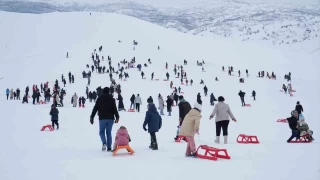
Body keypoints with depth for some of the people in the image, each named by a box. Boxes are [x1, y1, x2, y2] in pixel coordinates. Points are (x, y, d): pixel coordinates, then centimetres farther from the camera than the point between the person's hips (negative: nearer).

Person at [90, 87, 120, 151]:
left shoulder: (99, 99, 2)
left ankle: (104, 143, -17)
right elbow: (115, 109, -2)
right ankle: (109, 147, 0)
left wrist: (92, 117, 4)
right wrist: (117, 117, -1)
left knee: (101, 132, 10)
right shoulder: (112, 99, 4)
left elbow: (95, 109, 1)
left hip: (102, 118, -1)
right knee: (109, 133, 8)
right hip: (110, 118, 1)